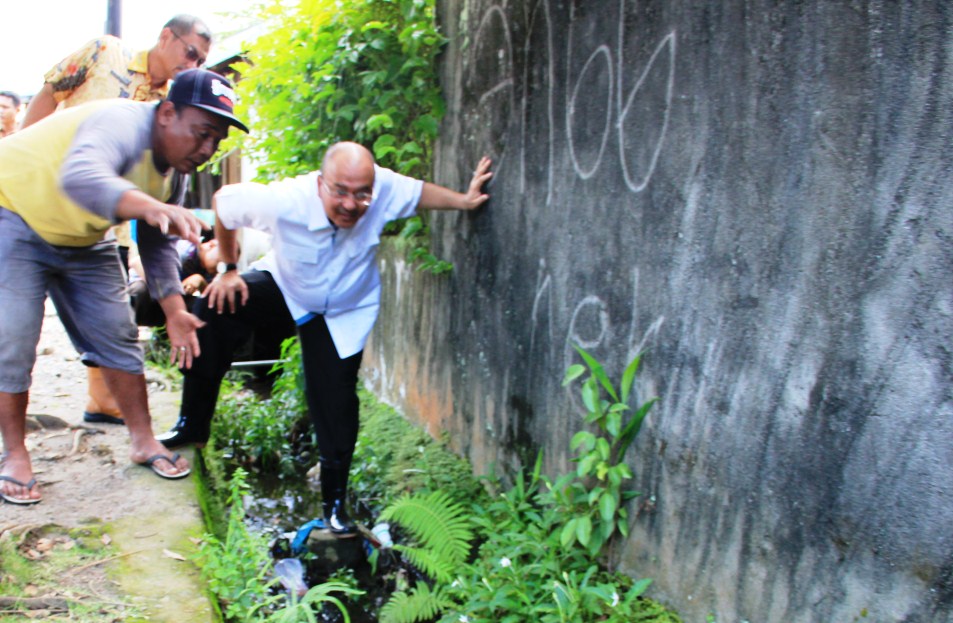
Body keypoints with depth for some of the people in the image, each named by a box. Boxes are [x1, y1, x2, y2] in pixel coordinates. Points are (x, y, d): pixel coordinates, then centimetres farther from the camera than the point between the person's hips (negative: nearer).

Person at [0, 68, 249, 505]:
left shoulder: (176, 170, -6)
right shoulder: (122, 125, -33)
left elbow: (157, 245, 2)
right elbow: (80, 177, -56)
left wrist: (173, 310, -8)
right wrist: (151, 206, -73)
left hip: (81, 240, 7)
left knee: (117, 336, 3)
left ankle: (143, 441, 15)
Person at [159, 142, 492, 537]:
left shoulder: (385, 189, -32)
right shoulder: (283, 201, -35)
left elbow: (420, 192, -8)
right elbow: (222, 201, -16)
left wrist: (464, 201, -15)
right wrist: (228, 268, -11)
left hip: (344, 313, 0)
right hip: (283, 286, 0)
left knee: (335, 407, -6)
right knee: (214, 311, -23)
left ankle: (334, 503, 14)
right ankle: (193, 425, -5)